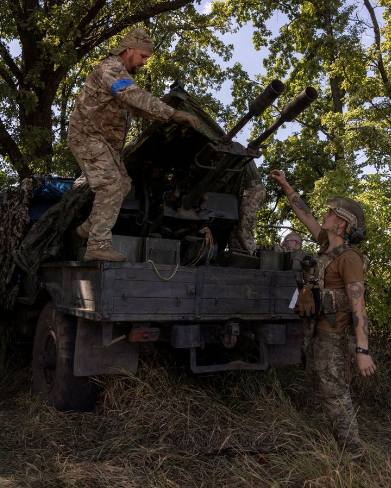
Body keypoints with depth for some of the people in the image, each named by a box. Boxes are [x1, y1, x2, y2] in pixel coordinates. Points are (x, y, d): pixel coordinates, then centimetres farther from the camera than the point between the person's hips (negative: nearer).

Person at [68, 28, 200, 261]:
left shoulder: (124, 74, 14)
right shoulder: (111, 68, -19)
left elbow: (136, 106, 20)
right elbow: (137, 98, -36)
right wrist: (173, 114, -45)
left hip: (104, 141, 10)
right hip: (88, 137, -10)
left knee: (122, 185, 13)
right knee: (111, 186, -21)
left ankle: (90, 227, 24)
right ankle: (98, 246, -22)